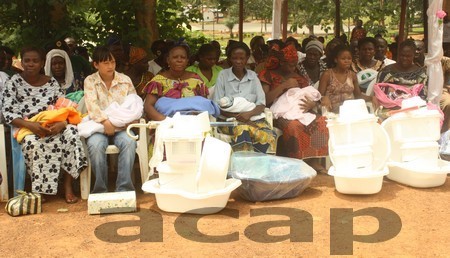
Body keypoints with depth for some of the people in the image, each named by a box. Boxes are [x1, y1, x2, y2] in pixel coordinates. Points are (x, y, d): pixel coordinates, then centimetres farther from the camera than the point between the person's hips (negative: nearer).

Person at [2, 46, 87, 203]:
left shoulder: (51, 83, 10)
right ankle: (38, 189, -21)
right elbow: (8, 113, -5)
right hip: (26, 128, -2)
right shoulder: (14, 82, 3)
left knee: (71, 132, -30)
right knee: (33, 142, -37)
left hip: (53, 126, 2)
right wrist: (30, 125, -23)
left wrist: (61, 123, -20)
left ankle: (68, 186, -24)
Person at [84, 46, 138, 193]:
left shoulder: (125, 80, 11)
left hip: (121, 127, 1)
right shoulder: (90, 81, 5)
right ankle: (101, 189, -21)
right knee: (95, 145, -34)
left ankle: (124, 188, -26)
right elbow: (91, 104, -10)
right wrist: (105, 121, -26)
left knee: (129, 142, -32)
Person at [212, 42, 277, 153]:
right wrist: (237, 117, -15)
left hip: (252, 117, 2)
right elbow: (217, 105, -1)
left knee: (269, 135, -31)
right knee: (243, 130, -38)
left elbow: (261, 104, 6)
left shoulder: (253, 76, 13)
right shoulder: (223, 75, 6)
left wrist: (249, 114, -16)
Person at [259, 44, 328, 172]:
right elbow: (265, 100, -7)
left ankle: (314, 160, -24)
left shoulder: (298, 77, 21)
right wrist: (284, 85, -12)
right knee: (293, 126, -38)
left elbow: (313, 99, 15)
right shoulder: (268, 75, 7)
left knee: (321, 121, -25)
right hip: (279, 114, -5)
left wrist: (311, 104, -10)